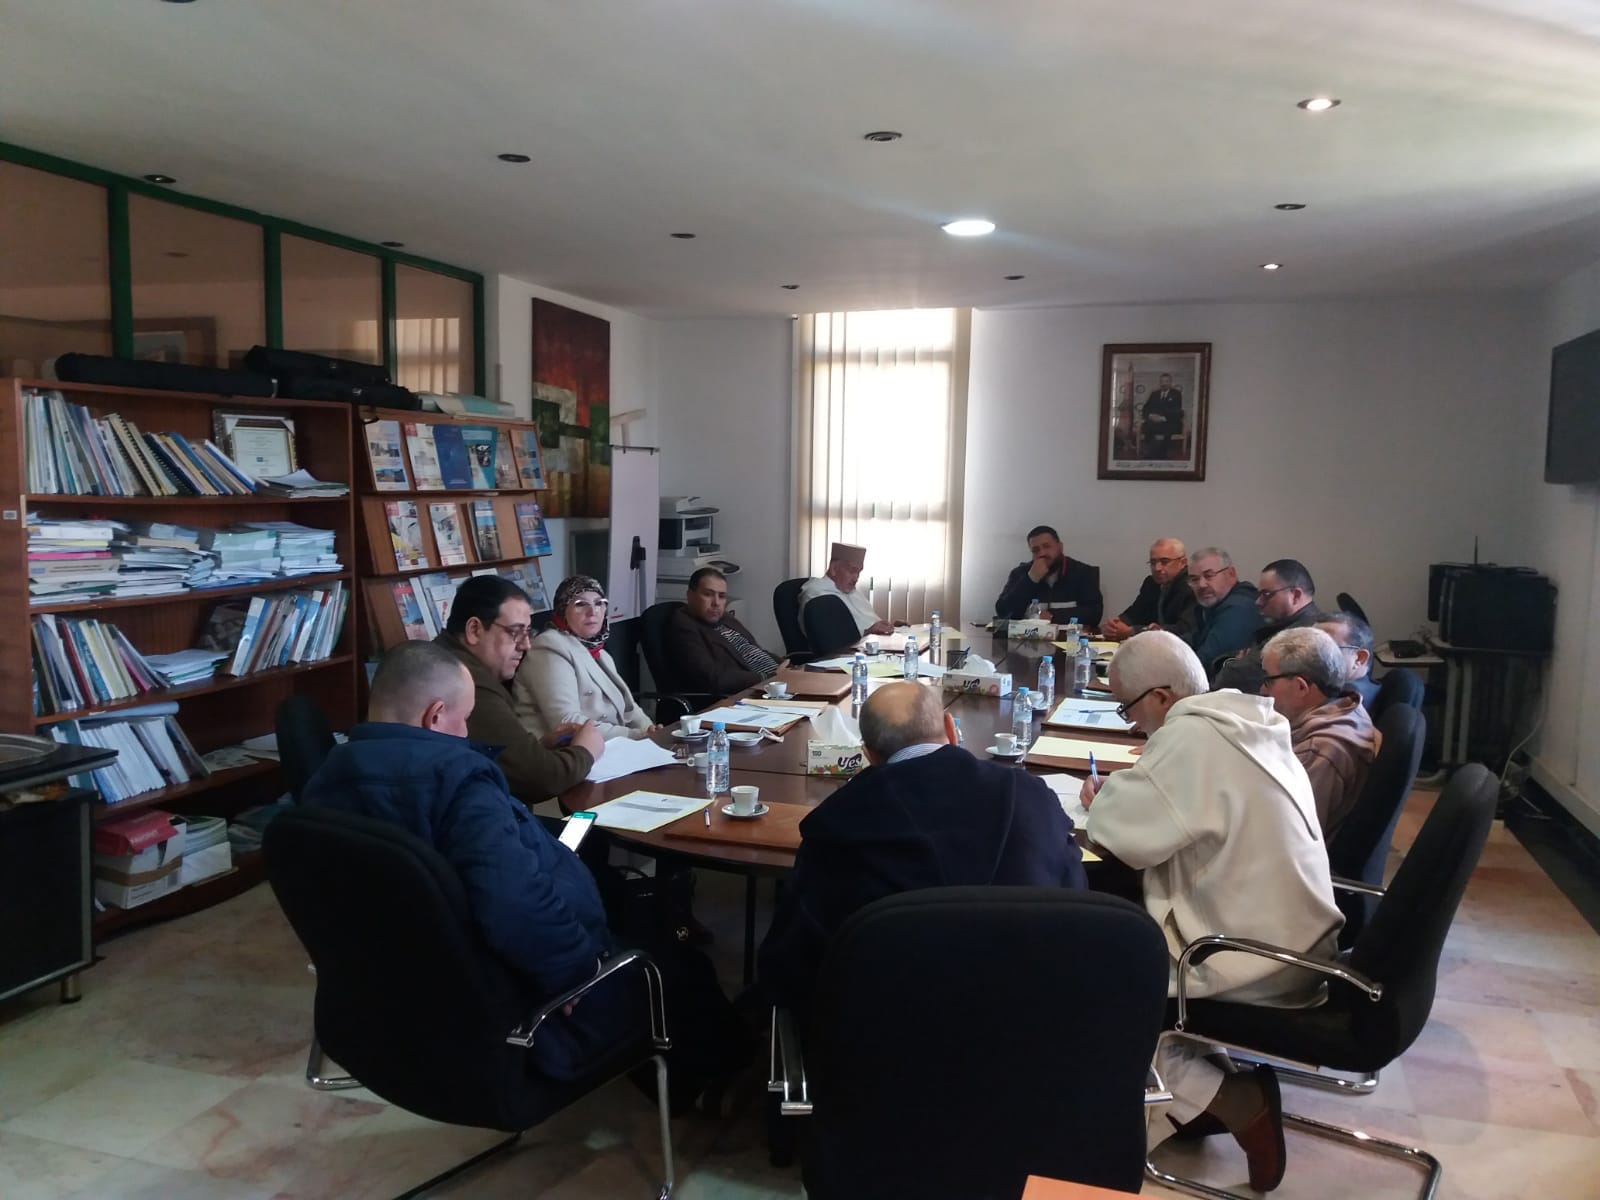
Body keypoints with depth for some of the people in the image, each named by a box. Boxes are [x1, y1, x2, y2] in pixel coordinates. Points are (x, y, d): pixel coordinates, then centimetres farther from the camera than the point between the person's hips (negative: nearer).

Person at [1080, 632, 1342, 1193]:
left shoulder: (1190, 737, -22)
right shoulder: (1246, 722, 6)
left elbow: (1132, 836, -23)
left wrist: (1101, 803, -3)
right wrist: (1131, 787, 7)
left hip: (1257, 962, -9)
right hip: (1296, 939, 9)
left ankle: (1234, 1102, 3)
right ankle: (1231, 1086, 18)